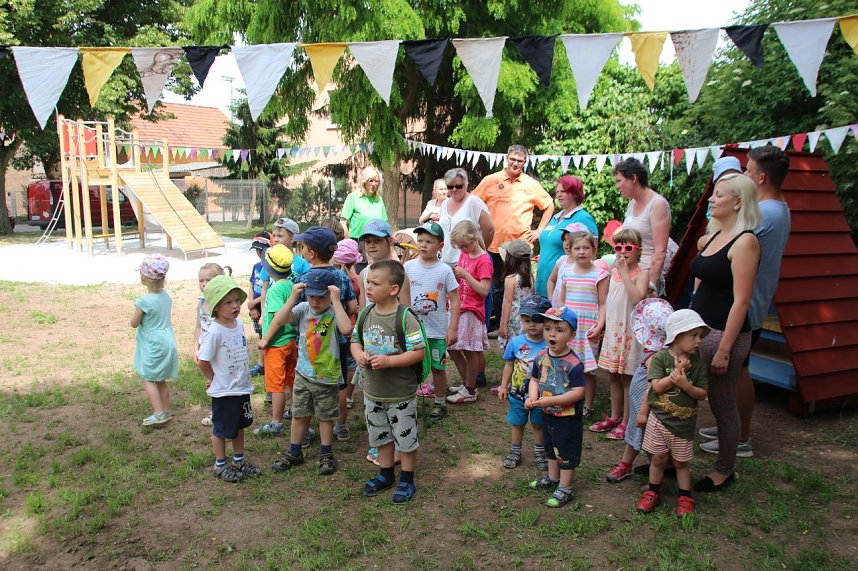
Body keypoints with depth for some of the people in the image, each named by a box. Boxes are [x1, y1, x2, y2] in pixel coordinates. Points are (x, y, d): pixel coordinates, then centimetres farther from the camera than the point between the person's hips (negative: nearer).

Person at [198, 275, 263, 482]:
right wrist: (212, 379, -4)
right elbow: (203, 361, -18)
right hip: (223, 391, -7)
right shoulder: (215, 332, -24)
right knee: (222, 429, 11)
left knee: (239, 425, 21)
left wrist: (244, 378, 10)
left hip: (242, 387, 7)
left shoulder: (239, 324, -1)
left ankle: (239, 460, 38)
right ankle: (220, 465, 30)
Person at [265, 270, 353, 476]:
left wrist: (336, 301, -33)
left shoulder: (334, 312, -16)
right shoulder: (303, 309, -5)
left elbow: (346, 329, -36)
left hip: (327, 377, -3)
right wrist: (293, 297, -24)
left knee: (326, 416, 13)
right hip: (303, 374, 3)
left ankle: (326, 455, 30)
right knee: (299, 414, 15)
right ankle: (294, 453, 32)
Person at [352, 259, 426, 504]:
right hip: (373, 392, 6)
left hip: (401, 394, -6)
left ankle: (407, 481, 28)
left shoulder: (405, 318, -20)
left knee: (405, 438, 9)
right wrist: (358, 354, -11)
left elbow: (418, 352, -21)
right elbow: (355, 340, 11)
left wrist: (389, 360, -28)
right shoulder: (366, 314, -1)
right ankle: (386, 475, 42)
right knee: (380, 436, 22)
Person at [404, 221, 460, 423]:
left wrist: (453, 328, -8)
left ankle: (440, 403, 28)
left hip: (437, 330, -1)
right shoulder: (408, 267, -2)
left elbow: (455, 299, -4)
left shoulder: (444, 270, -7)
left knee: (438, 367, 11)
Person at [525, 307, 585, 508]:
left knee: (566, 451, 9)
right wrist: (533, 396, -12)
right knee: (550, 447, 25)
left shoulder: (573, 364, -24)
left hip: (568, 417, -7)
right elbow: (534, 379, 7)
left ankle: (564, 488, 25)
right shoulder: (541, 357, -5)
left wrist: (549, 400, -30)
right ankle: (552, 477, 46)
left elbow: (578, 392, -26)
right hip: (547, 414, 7)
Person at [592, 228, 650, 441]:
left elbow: (637, 298, -28)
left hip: (630, 331, -7)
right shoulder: (614, 271, 10)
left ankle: (626, 422, 12)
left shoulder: (641, 273, -10)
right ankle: (614, 417, 28)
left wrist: (625, 272, -24)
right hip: (612, 329, 7)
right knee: (614, 375, 15)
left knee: (627, 377, 1)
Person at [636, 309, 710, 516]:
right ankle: (653, 493, 27)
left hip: (684, 423, 1)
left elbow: (702, 394, -5)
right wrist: (677, 371, -22)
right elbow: (657, 387, -16)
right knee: (658, 458, 10)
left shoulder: (698, 364, -4)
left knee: (681, 462, 12)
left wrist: (685, 384, -23)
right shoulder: (660, 358, -10)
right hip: (659, 419, -1)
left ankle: (685, 497, 27)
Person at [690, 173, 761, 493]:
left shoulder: (745, 242, -15)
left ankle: (724, 472, 25)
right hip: (699, 328, 8)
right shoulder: (712, 237, 11)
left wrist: (724, 349, -19)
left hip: (724, 333, -8)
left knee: (723, 406, 7)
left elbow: (741, 301, -19)